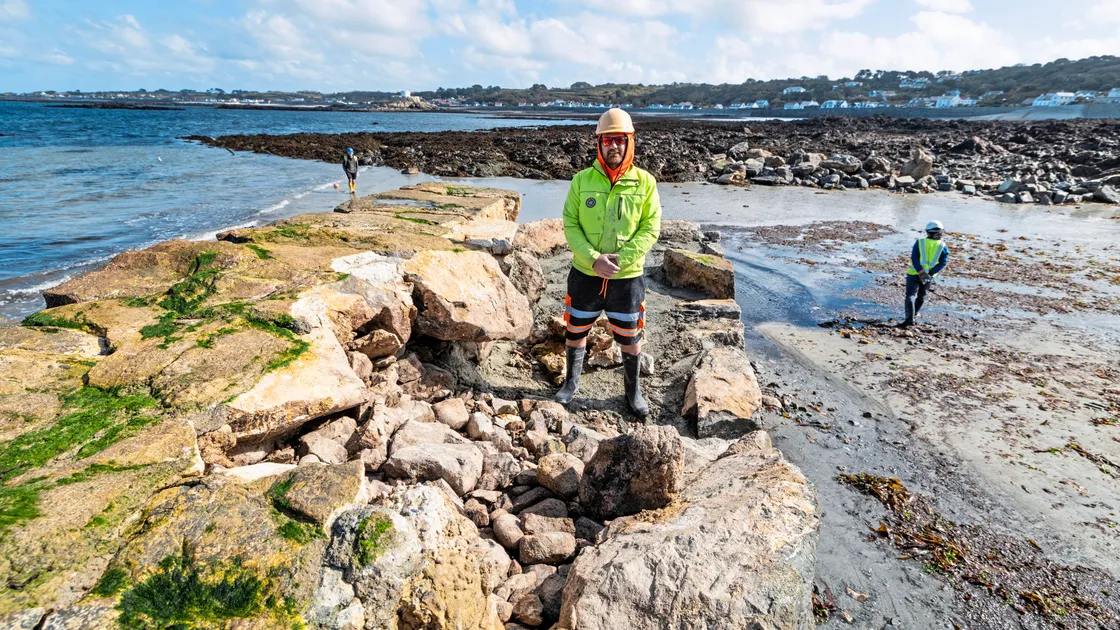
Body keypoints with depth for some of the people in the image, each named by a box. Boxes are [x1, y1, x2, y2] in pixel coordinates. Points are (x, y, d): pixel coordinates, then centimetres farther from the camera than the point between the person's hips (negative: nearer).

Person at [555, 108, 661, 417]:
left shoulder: (645, 182, -6)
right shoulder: (582, 180, -4)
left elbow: (650, 228, -7)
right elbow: (570, 225, -5)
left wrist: (619, 260, -17)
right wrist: (593, 259, -19)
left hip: (627, 276, -1)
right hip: (585, 274, 1)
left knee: (630, 338, 12)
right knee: (576, 332, 16)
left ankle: (633, 391, 34)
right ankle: (572, 382, 40)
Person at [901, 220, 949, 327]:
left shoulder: (919, 242, -5)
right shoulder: (943, 247, -1)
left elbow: (914, 258, -15)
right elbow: (943, 262, -9)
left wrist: (921, 272, -19)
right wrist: (930, 274, -14)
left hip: (914, 274, -2)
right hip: (929, 276, 3)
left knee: (910, 295, -6)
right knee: (921, 296, 22)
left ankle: (909, 318, -22)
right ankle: (914, 313, 41)